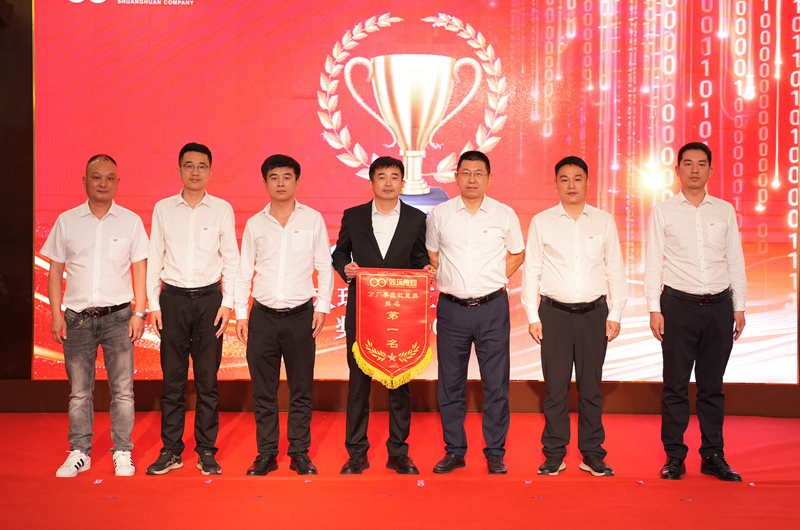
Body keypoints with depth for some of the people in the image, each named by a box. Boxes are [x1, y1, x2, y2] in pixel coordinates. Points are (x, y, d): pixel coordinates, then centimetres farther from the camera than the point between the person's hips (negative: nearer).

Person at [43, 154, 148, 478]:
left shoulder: (130, 221, 4)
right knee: (79, 390, 7)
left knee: (122, 389, -1)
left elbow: (140, 269, 5)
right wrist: (56, 315, 1)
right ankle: (79, 453, 18)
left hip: (117, 316, -1)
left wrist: (139, 312, -2)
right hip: (77, 317, 1)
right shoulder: (66, 221, 6)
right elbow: (55, 270, 8)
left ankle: (122, 453, 10)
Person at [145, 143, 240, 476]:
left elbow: (231, 260, 5)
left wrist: (227, 303, -3)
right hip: (173, 298, 1)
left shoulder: (222, 209, 4)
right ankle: (171, 451, 12)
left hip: (209, 298, -1)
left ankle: (207, 451, 11)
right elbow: (154, 258, 8)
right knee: (173, 378, 3)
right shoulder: (163, 209, 7)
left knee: (207, 379, 2)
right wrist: (153, 304, 2)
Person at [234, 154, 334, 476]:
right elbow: (244, 272, 11)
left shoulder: (312, 219, 4)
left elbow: (325, 267, 6)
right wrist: (240, 313, 4)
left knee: (301, 389, 4)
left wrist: (322, 307, -2)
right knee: (263, 391, 5)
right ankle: (266, 453, 16)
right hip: (263, 316, 1)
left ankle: (300, 453, 14)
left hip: (300, 316, -1)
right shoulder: (255, 224, 8)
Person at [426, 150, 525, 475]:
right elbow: (431, 253, 17)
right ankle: (454, 450, 19)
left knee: (496, 384, 2)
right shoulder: (440, 214, 4)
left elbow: (518, 253, 14)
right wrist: (447, 279, 2)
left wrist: (497, 278, 3)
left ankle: (495, 453, 14)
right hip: (452, 308, 1)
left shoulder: (505, 215, 2)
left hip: (492, 308, -1)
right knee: (450, 384, 7)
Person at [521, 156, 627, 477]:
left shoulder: (604, 221, 7)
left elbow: (616, 270, 9)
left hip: (594, 312, 1)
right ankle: (554, 454, 12)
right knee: (555, 386, 1)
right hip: (554, 312, -1)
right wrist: (532, 316, 0)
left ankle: (592, 454, 16)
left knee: (591, 385, 5)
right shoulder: (542, 222, 5)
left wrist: (615, 314, 3)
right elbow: (531, 270, 5)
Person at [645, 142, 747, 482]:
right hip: (679, 304, -2)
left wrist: (739, 307, 8)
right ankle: (674, 456, 11)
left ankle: (713, 456, 17)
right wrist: (654, 309, -4)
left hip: (719, 306, 2)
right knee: (676, 385, 2)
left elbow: (735, 261, 12)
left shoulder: (725, 211, 10)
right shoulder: (663, 212, 4)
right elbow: (653, 263, 3)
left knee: (712, 385, 8)